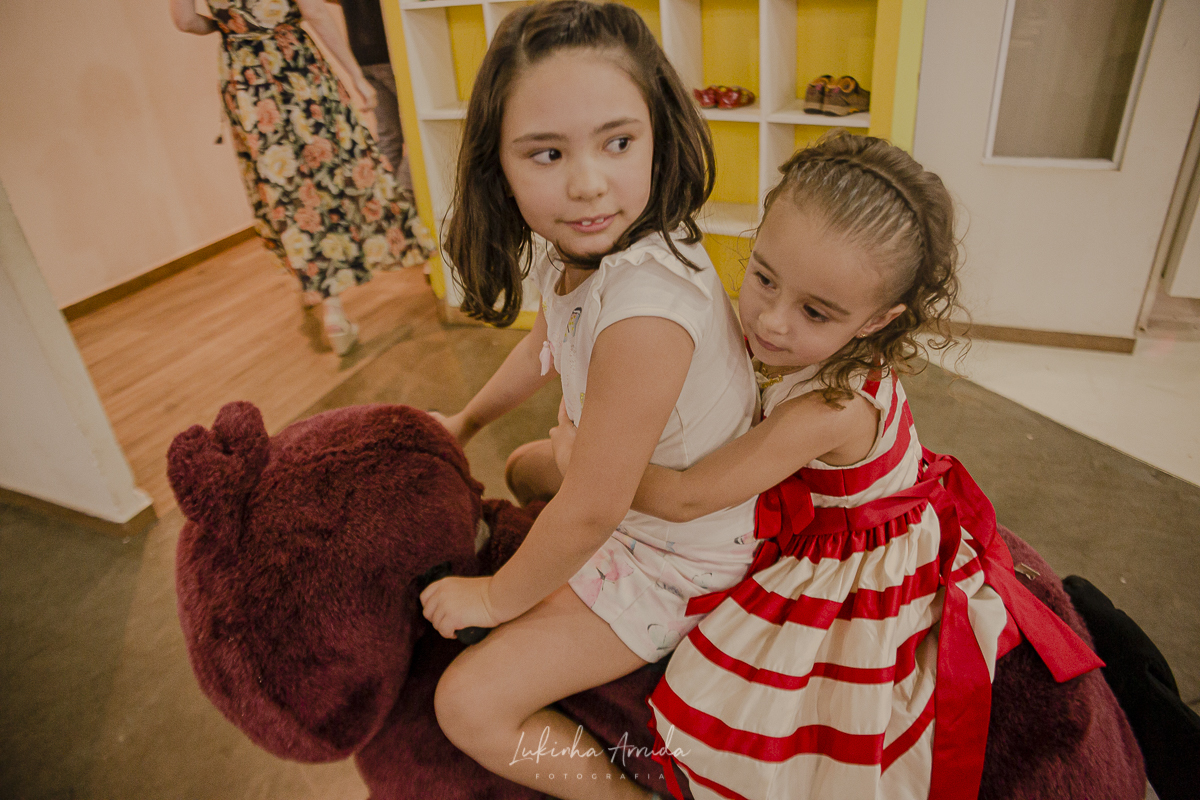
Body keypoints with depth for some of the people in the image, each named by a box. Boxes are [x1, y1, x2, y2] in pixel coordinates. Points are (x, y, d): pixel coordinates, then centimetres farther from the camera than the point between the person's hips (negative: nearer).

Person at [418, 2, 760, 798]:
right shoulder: (578, 247, -11)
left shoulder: (644, 313, -39)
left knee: (472, 705, -8)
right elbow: (550, 343, 12)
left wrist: (497, 596, -12)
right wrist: (465, 420, 17)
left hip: (677, 556, -8)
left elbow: (593, 510, -30)